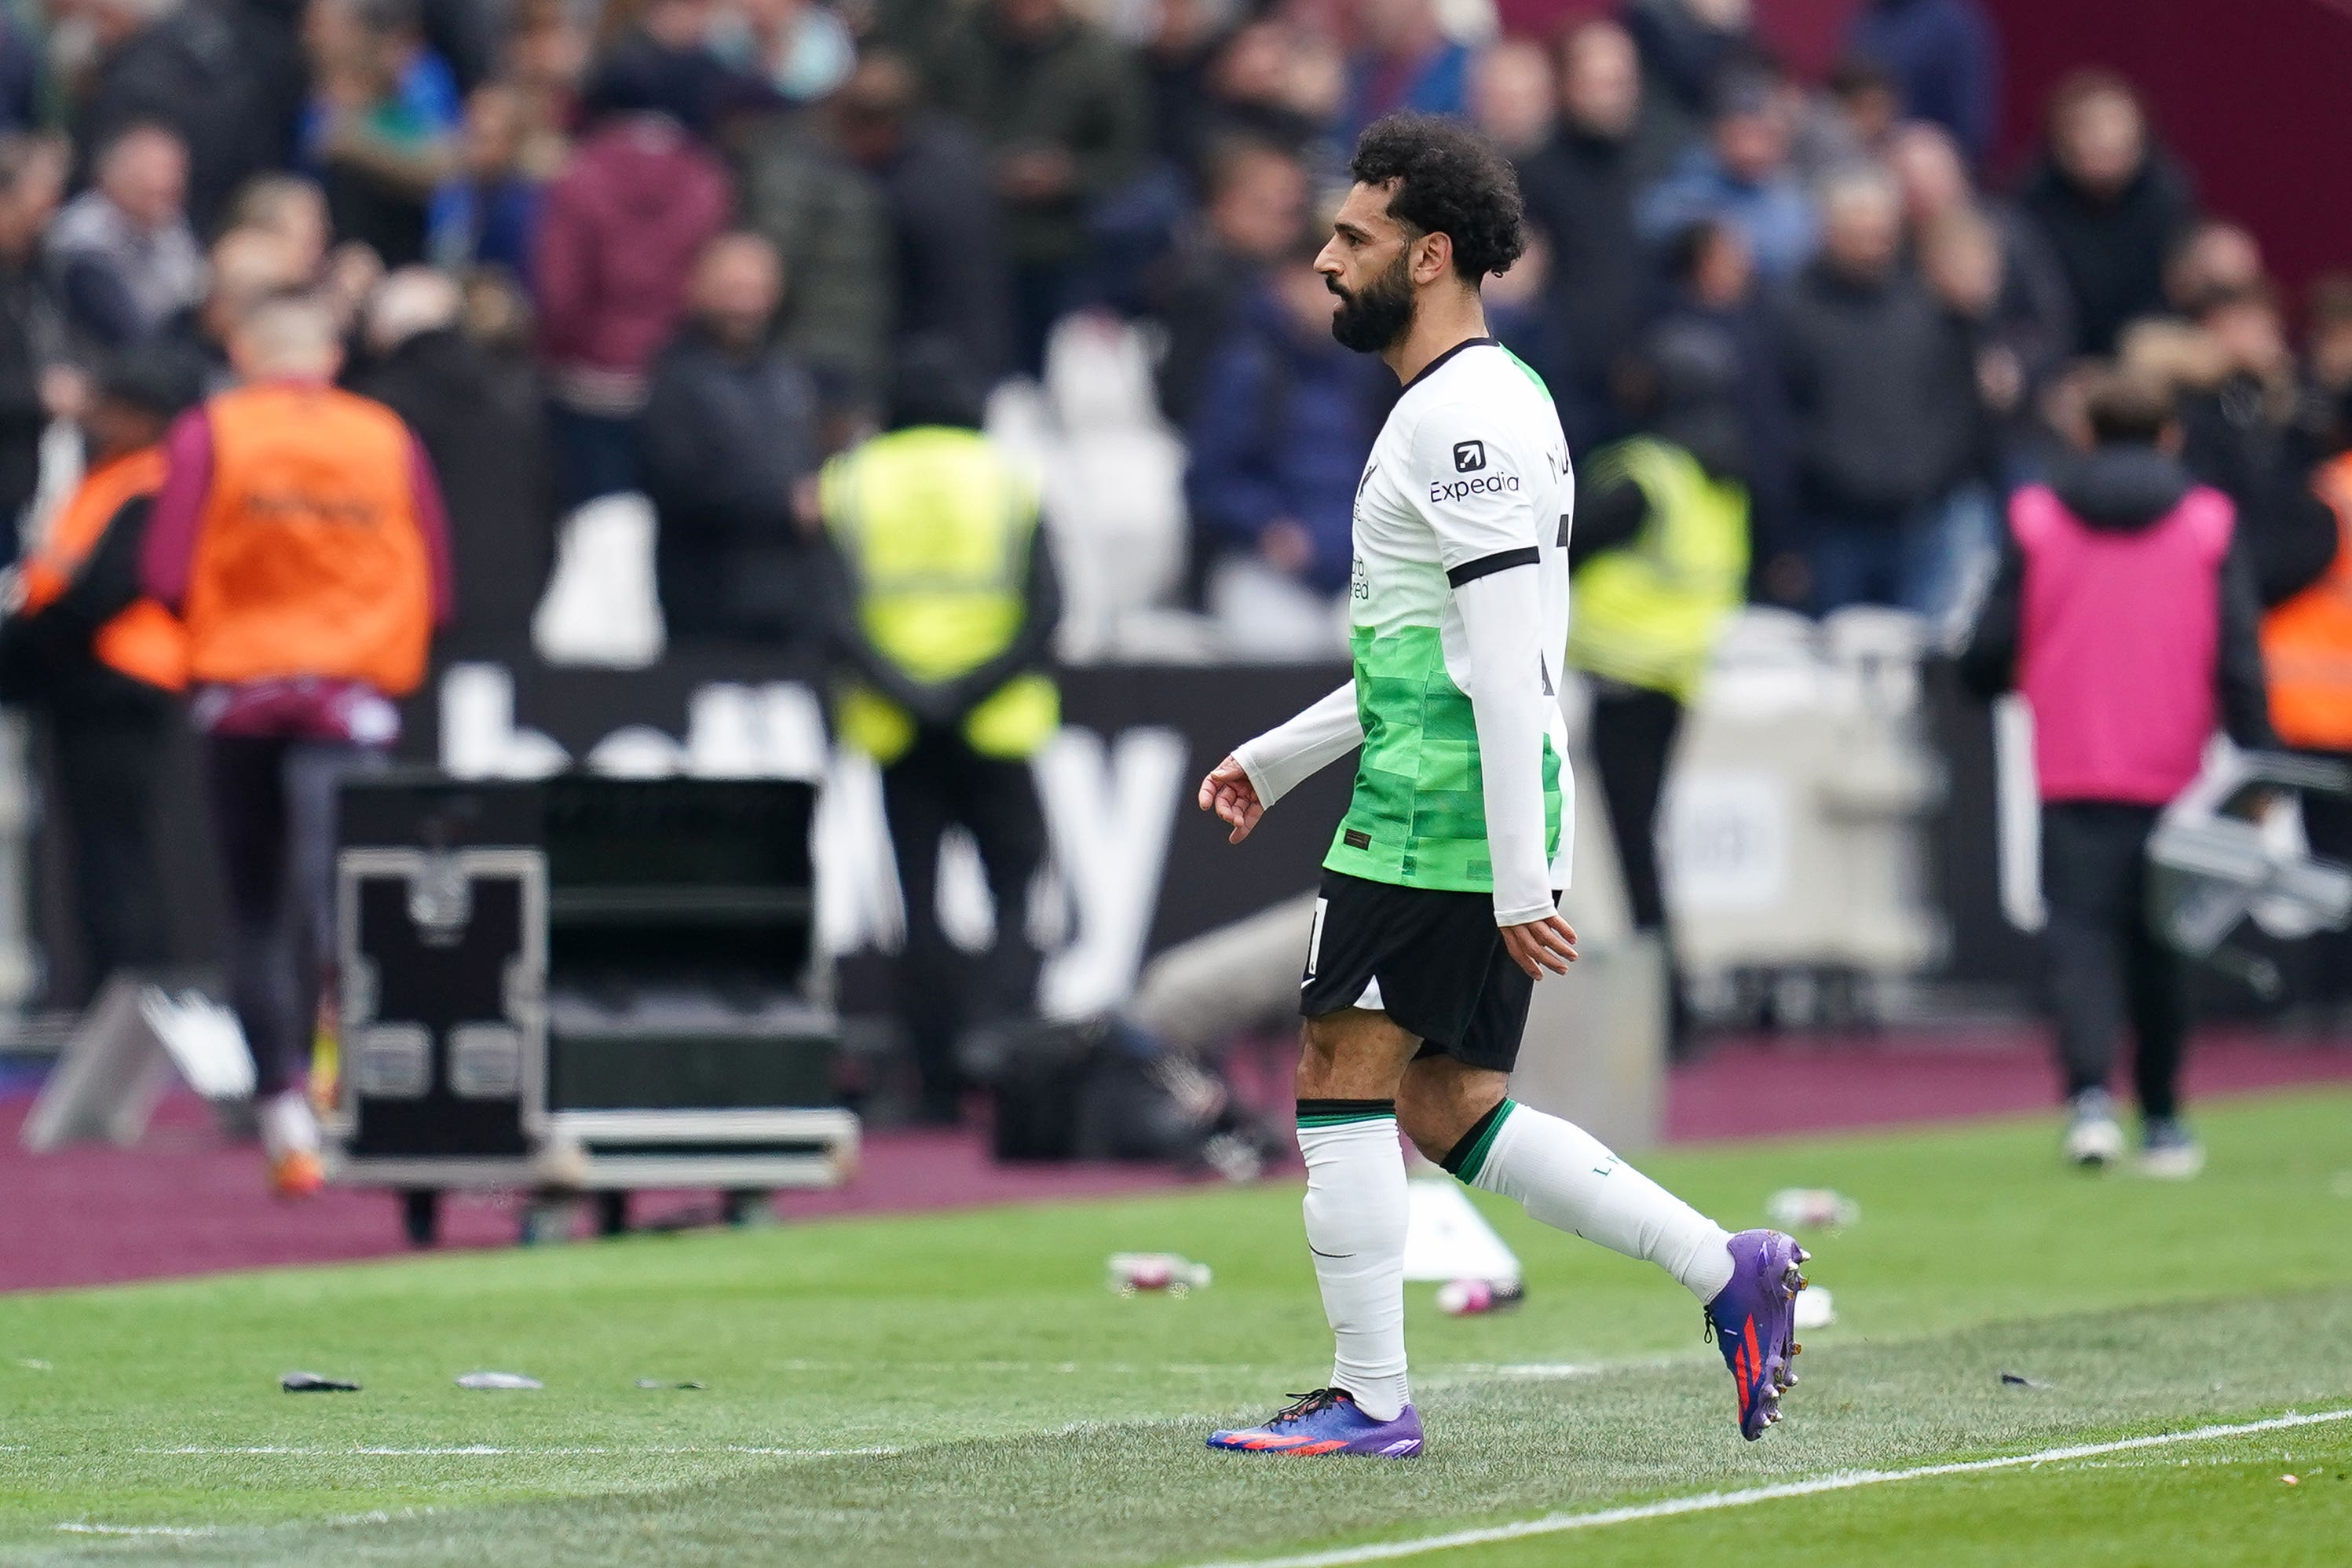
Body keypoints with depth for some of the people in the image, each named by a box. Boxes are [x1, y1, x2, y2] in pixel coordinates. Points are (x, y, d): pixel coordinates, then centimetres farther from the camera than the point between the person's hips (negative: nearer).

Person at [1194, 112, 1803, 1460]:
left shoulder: (1464, 420, -15)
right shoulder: (1486, 403, 19)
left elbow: (1507, 662, -20)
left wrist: (1517, 879, -23)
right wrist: (1278, 758, 28)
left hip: (1437, 823, -10)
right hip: (1470, 822, 10)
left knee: (1342, 1084, -4)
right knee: (1449, 1108, 11)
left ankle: (1370, 1399, 0)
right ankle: (1730, 1270, 8)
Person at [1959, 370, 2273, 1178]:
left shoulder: (2036, 520, -1)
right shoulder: (2207, 525, 0)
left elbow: (1987, 662, -2)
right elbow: (2238, 660, -4)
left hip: (2072, 778, -1)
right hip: (2172, 774, 1)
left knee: (2080, 933, -3)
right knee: (2160, 944, 13)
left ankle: (2089, 1091, -26)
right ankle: (2161, 1121, 20)